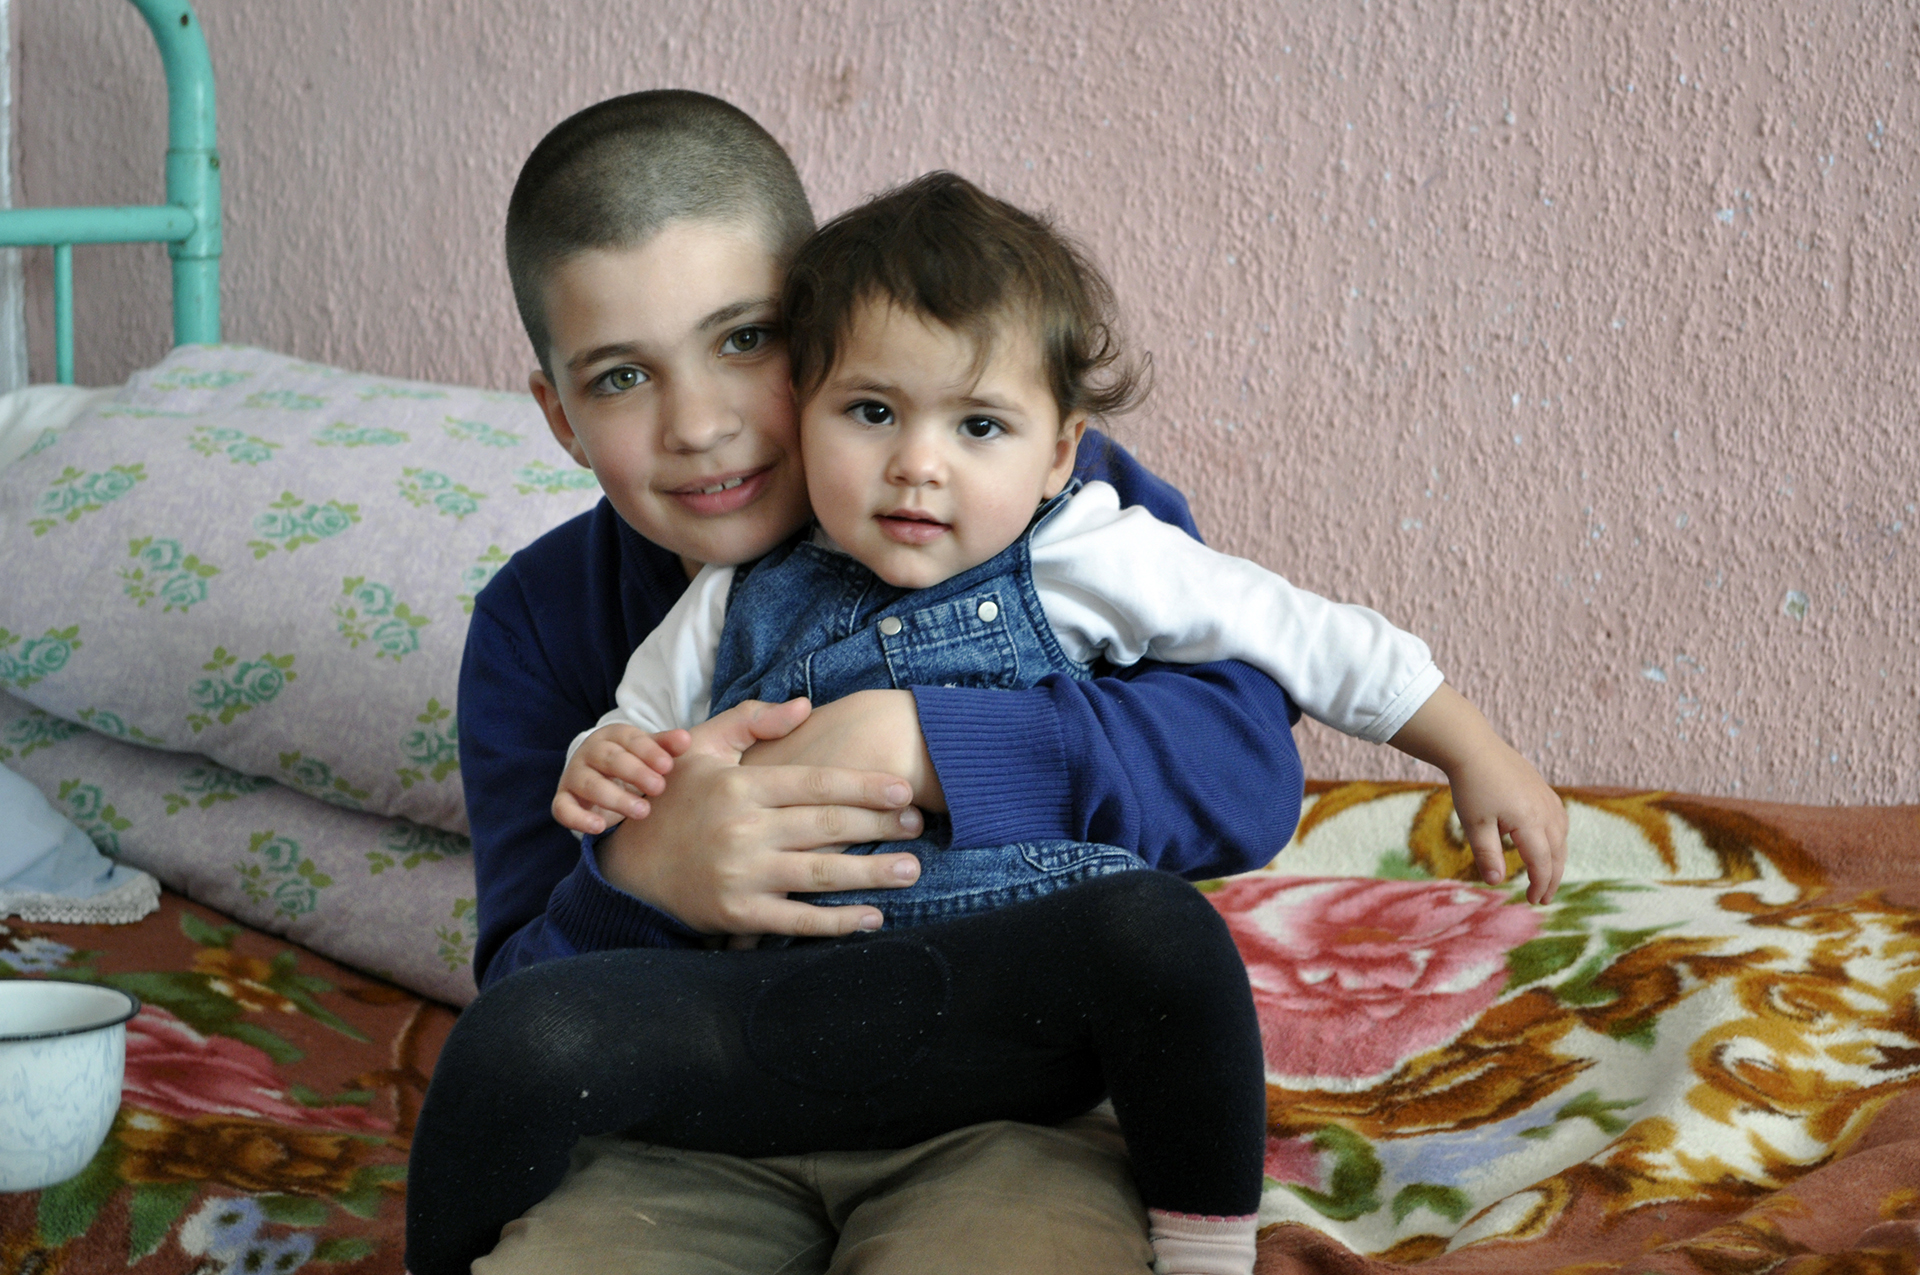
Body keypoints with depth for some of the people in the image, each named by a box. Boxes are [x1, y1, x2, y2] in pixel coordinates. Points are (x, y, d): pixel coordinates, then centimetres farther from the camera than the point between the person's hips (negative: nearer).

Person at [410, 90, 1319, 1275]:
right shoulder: (540, 621, 3)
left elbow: (1249, 765, -18)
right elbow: (525, 1016, 0)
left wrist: (914, 747, -27)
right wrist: (642, 880, -23)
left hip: (1002, 1103, -2)